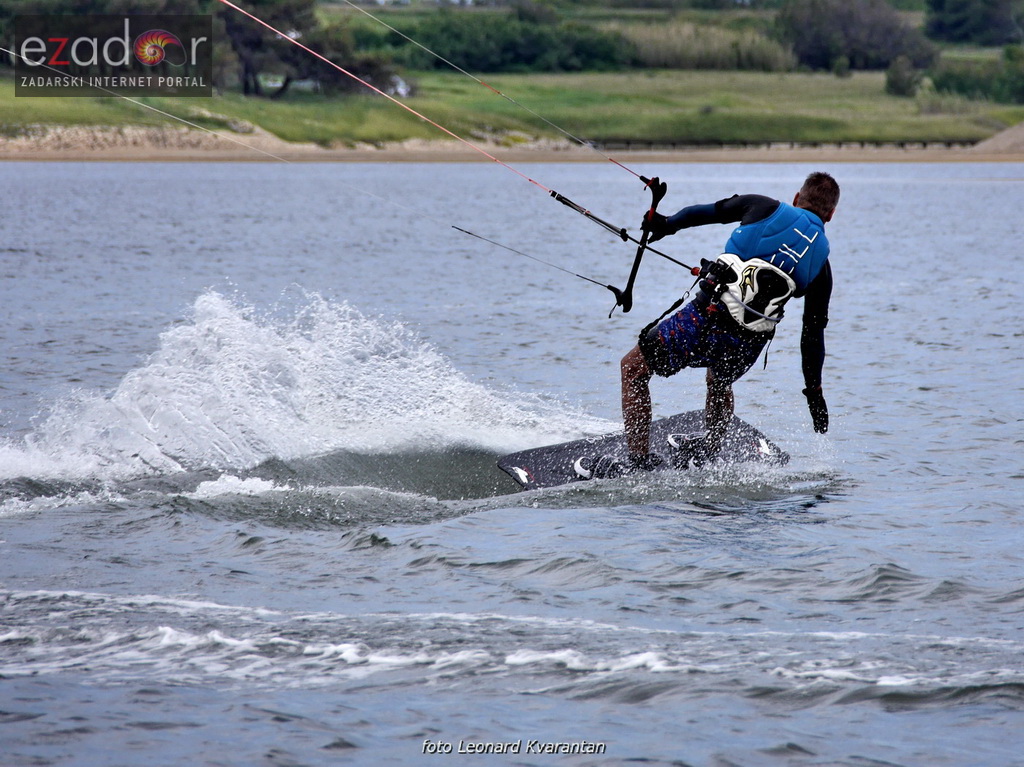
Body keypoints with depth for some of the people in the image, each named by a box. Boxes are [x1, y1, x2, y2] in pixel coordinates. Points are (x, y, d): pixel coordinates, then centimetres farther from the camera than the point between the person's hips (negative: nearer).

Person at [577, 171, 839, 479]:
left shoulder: (764, 208, 9)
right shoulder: (821, 262, 14)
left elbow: (705, 212, 16)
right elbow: (813, 332, 16)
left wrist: (667, 224, 35)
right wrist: (814, 391, 23)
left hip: (708, 315, -4)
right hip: (748, 345, 4)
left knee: (633, 369, 14)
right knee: (720, 383, 39)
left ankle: (639, 461, 7)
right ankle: (708, 454, 48)